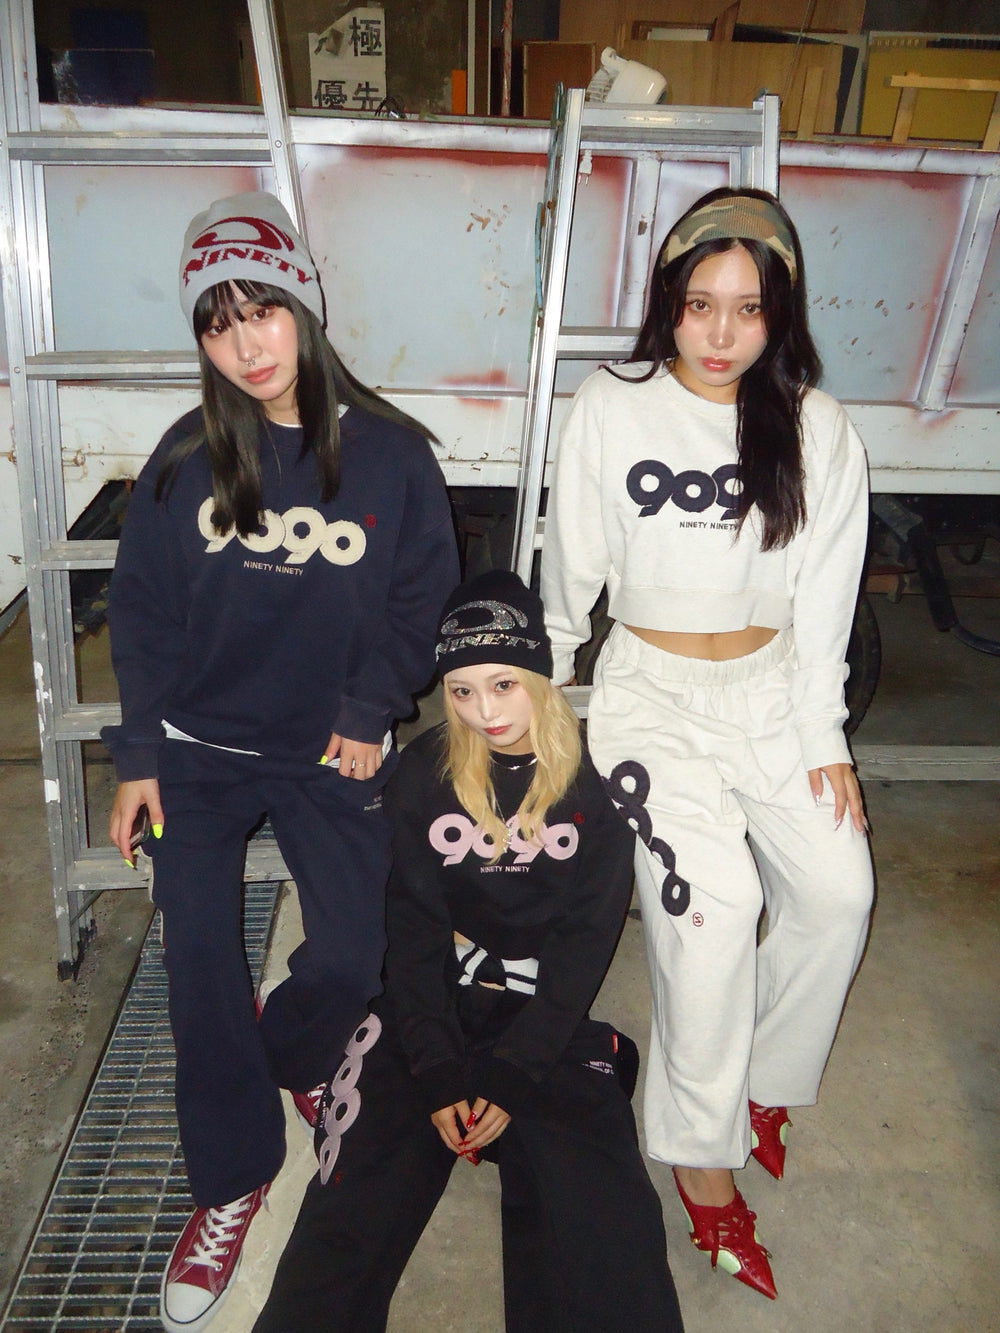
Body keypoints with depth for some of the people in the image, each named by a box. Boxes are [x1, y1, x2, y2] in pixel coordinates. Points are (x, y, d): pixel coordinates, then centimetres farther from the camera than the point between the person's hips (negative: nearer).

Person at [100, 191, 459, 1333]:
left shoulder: (390, 454, -5)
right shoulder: (186, 458, -2)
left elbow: (420, 603, 3)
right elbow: (142, 611, 3)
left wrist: (369, 715, -7)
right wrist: (138, 755, 1)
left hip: (330, 755, 0)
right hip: (199, 748, 1)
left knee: (351, 958, -1)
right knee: (199, 965, -2)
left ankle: (288, 1058, 38)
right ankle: (232, 1179, 22)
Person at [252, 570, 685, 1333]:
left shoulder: (594, 780, -5)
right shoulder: (426, 771, -1)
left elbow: (585, 941, -5)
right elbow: (414, 926, -2)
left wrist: (510, 1080, -12)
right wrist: (439, 1074, -12)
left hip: (550, 1018, 0)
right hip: (433, 1004, 1)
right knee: (359, 1203, -15)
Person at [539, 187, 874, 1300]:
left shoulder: (816, 428, 0)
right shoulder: (610, 411, -5)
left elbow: (822, 601, 2)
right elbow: (570, 574, 3)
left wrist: (824, 737, 0)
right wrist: (535, 697, 11)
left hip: (774, 687, 3)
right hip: (655, 690, -3)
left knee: (836, 888, -10)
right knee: (713, 900, -19)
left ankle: (767, 1079, 19)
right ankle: (701, 1147, 3)